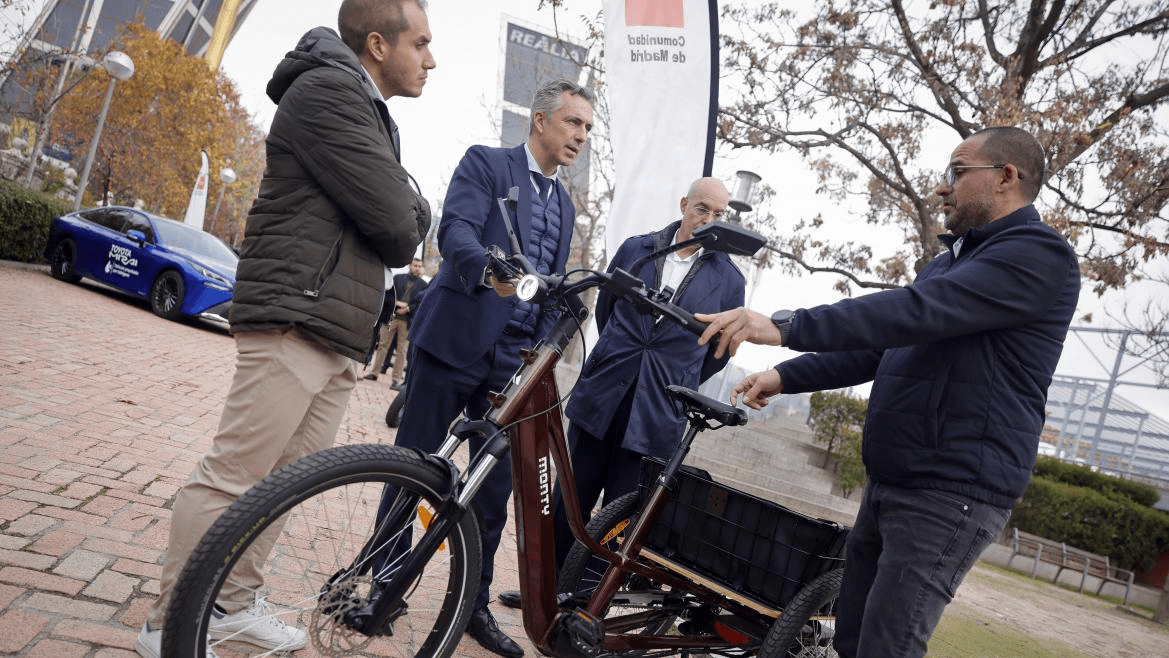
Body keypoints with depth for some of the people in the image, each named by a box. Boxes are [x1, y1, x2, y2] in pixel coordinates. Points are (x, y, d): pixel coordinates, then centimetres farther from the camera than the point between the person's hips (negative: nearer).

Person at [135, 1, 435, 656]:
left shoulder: (370, 113, 24)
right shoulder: (329, 89, -9)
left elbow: (406, 224, 21)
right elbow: (398, 224, -16)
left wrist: (406, 220, 0)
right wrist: (412, 220, 5)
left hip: (342, 337, 10)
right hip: (298, 323, -10)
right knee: (231, 479, -4)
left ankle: (235, 603, 27)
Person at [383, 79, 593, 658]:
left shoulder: (565, 205, 19)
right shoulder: (486, 163, 0)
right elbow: (456, 230, -17)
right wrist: (488, 270, -38)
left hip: (514, 359, 6)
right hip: (456, 340, -5)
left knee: (496, 486, 9)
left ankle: (473, 604, 23)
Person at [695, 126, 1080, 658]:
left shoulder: (1038, 255, -12)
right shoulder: (951, 261, 21)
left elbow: (916, 311, -27)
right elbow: (877, 345, 19)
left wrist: (784, 327, -31)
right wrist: (784, 376, 9)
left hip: (950, 495, -9)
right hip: (887, 484, 9)